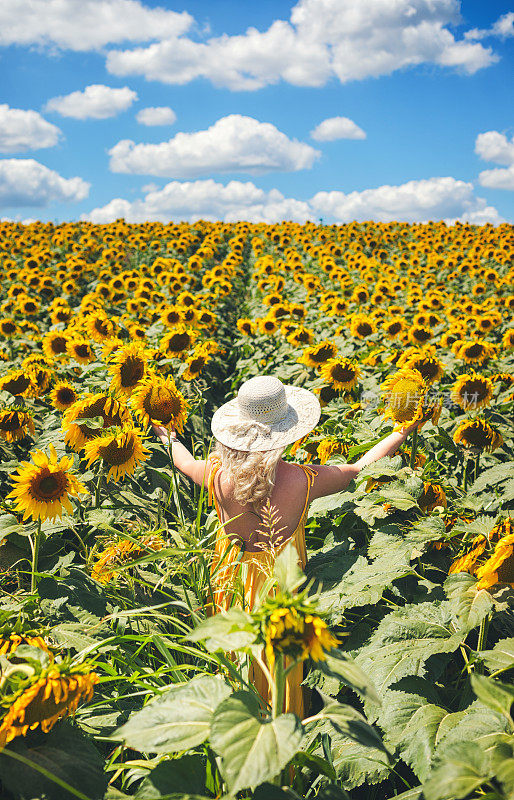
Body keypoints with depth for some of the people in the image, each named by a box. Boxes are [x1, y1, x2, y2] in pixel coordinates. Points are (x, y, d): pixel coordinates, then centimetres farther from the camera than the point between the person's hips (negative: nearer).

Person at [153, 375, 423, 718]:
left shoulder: (219, 476, -22)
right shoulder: (303, 480, -27)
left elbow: (185, 462, 3)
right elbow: (360, 468, -9)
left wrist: (168, 437, 26)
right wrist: (403, 432, 6)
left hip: (232, 582, 3)